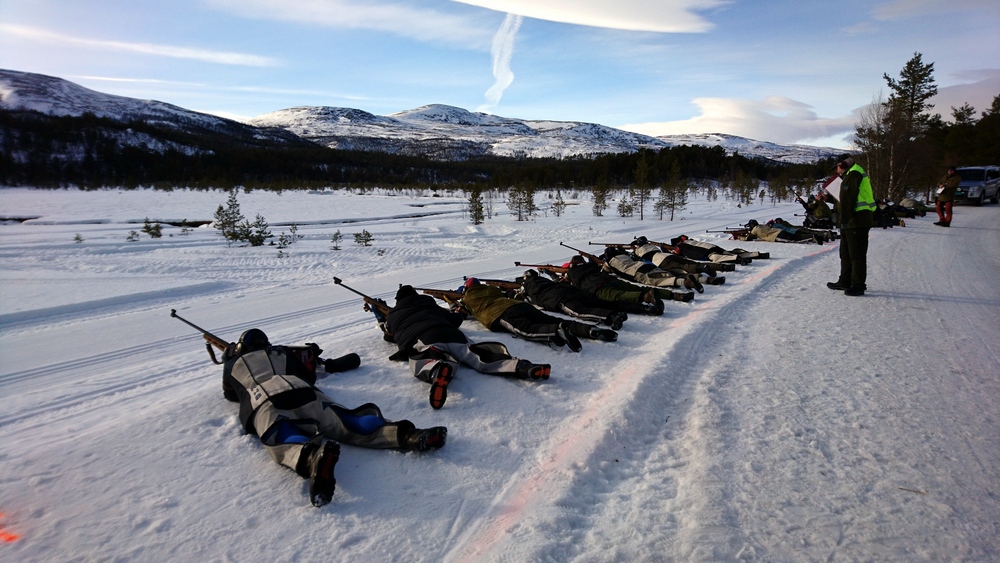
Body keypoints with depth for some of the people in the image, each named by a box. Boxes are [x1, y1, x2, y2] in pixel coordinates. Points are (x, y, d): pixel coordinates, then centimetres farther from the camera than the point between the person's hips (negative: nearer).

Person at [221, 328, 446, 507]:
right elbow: (308, 376, 42)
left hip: (262, 403, -2)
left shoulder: (232, 364, 33)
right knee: (347, 421, -10)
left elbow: (230, 394, 50)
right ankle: (407, 435, -35)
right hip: (302, 392, 2)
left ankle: (312, 455, -66)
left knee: (286, 442, -29)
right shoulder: (282, 352, 36)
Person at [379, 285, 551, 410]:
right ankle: (521, 367, -37)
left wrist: (380, 318, 69)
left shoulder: (393, 314, 33)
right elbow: (455, 320, 45)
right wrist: (460, 314, 67)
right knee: (482, 356, -12)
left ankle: (437, 371, -69)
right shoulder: (429, 303, 39)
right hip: (451, 335, 3)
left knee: (425, 365, -31)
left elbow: (388, 335, 51)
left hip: (419, 340, -3)